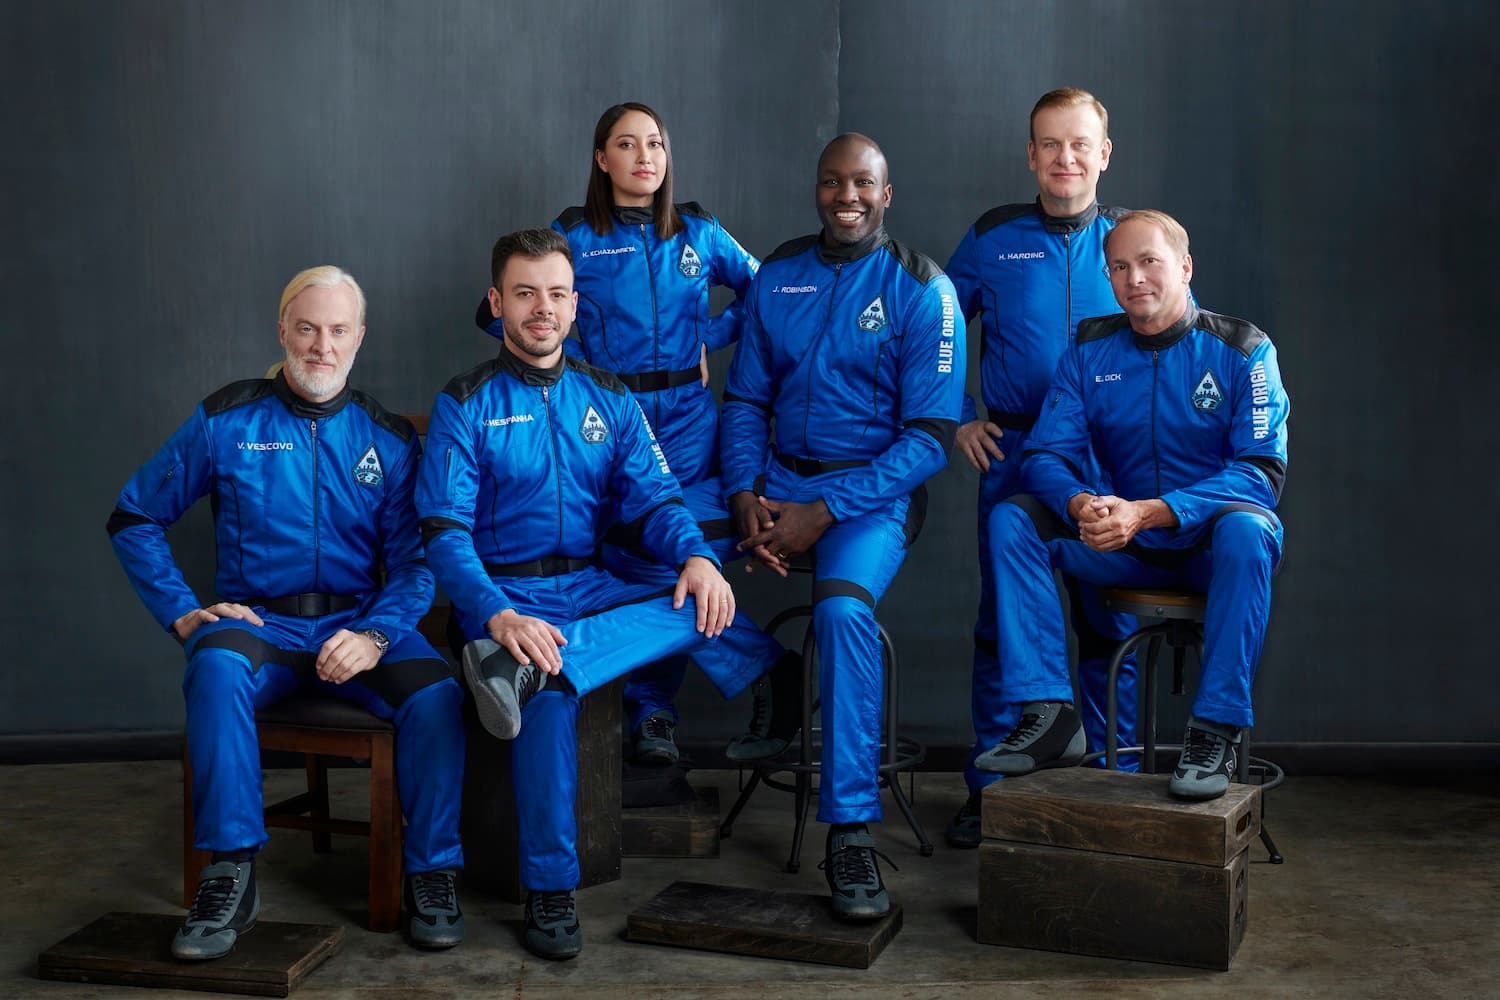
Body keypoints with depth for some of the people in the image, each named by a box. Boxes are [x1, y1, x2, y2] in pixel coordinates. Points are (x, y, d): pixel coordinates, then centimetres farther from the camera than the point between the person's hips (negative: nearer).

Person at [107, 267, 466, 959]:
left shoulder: (388, 437, 8)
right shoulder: (226, 421, 6)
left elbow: (414, 560, 2)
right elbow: (134, 519, 10)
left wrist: (375, 635, -17)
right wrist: (183, 613, -2)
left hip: (360, 623, 1)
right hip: (258, 622, -1)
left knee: (435, 693, -30)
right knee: (217, 666, -36)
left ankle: (430, 875, -12)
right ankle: (231, 876, -27)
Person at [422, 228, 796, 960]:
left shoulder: (608, 399, 13)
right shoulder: (465, 406, 0)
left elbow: (654, 500, 5)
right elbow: (445, 533, -9)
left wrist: (696, 556, -19)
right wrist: (499, 615, -29)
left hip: (591, 587, 5)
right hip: (504, 592, -4)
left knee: (703, 605, -23)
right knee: (549, 692, -35)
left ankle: (524, 671, -39)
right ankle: (549, 888, -23)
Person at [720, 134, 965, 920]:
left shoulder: (920, 289, -4)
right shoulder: (777, 276, 10)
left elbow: (930, 437, -9)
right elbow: (746, 399, 11)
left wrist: (822, 513, -18)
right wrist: (746, 496, -9)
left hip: (874, 493, -4)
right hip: (779, 478, 5)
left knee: (842, 604, -34)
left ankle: (851, 831, -26)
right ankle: (768, 702, 4)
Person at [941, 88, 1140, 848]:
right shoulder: (991, 239, 5)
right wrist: (956, 418, 3)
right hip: (1012, 455, 0)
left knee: (1109, 625, 6)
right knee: (1001, 621, 4)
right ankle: (989, 790, 14)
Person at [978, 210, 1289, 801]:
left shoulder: (1241, 351, -8)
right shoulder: (1089, 351, 3)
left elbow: (1262, 471, -18)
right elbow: (1045, 456, -2)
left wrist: (1147, 512, -31)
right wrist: (1081, 504, -28)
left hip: (1210, 546, -4)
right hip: (1127, 550, 4)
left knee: (1245, 529, -37)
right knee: (1011, 518, -16)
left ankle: (1216, 730, -30)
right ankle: (1047, 715, -19)